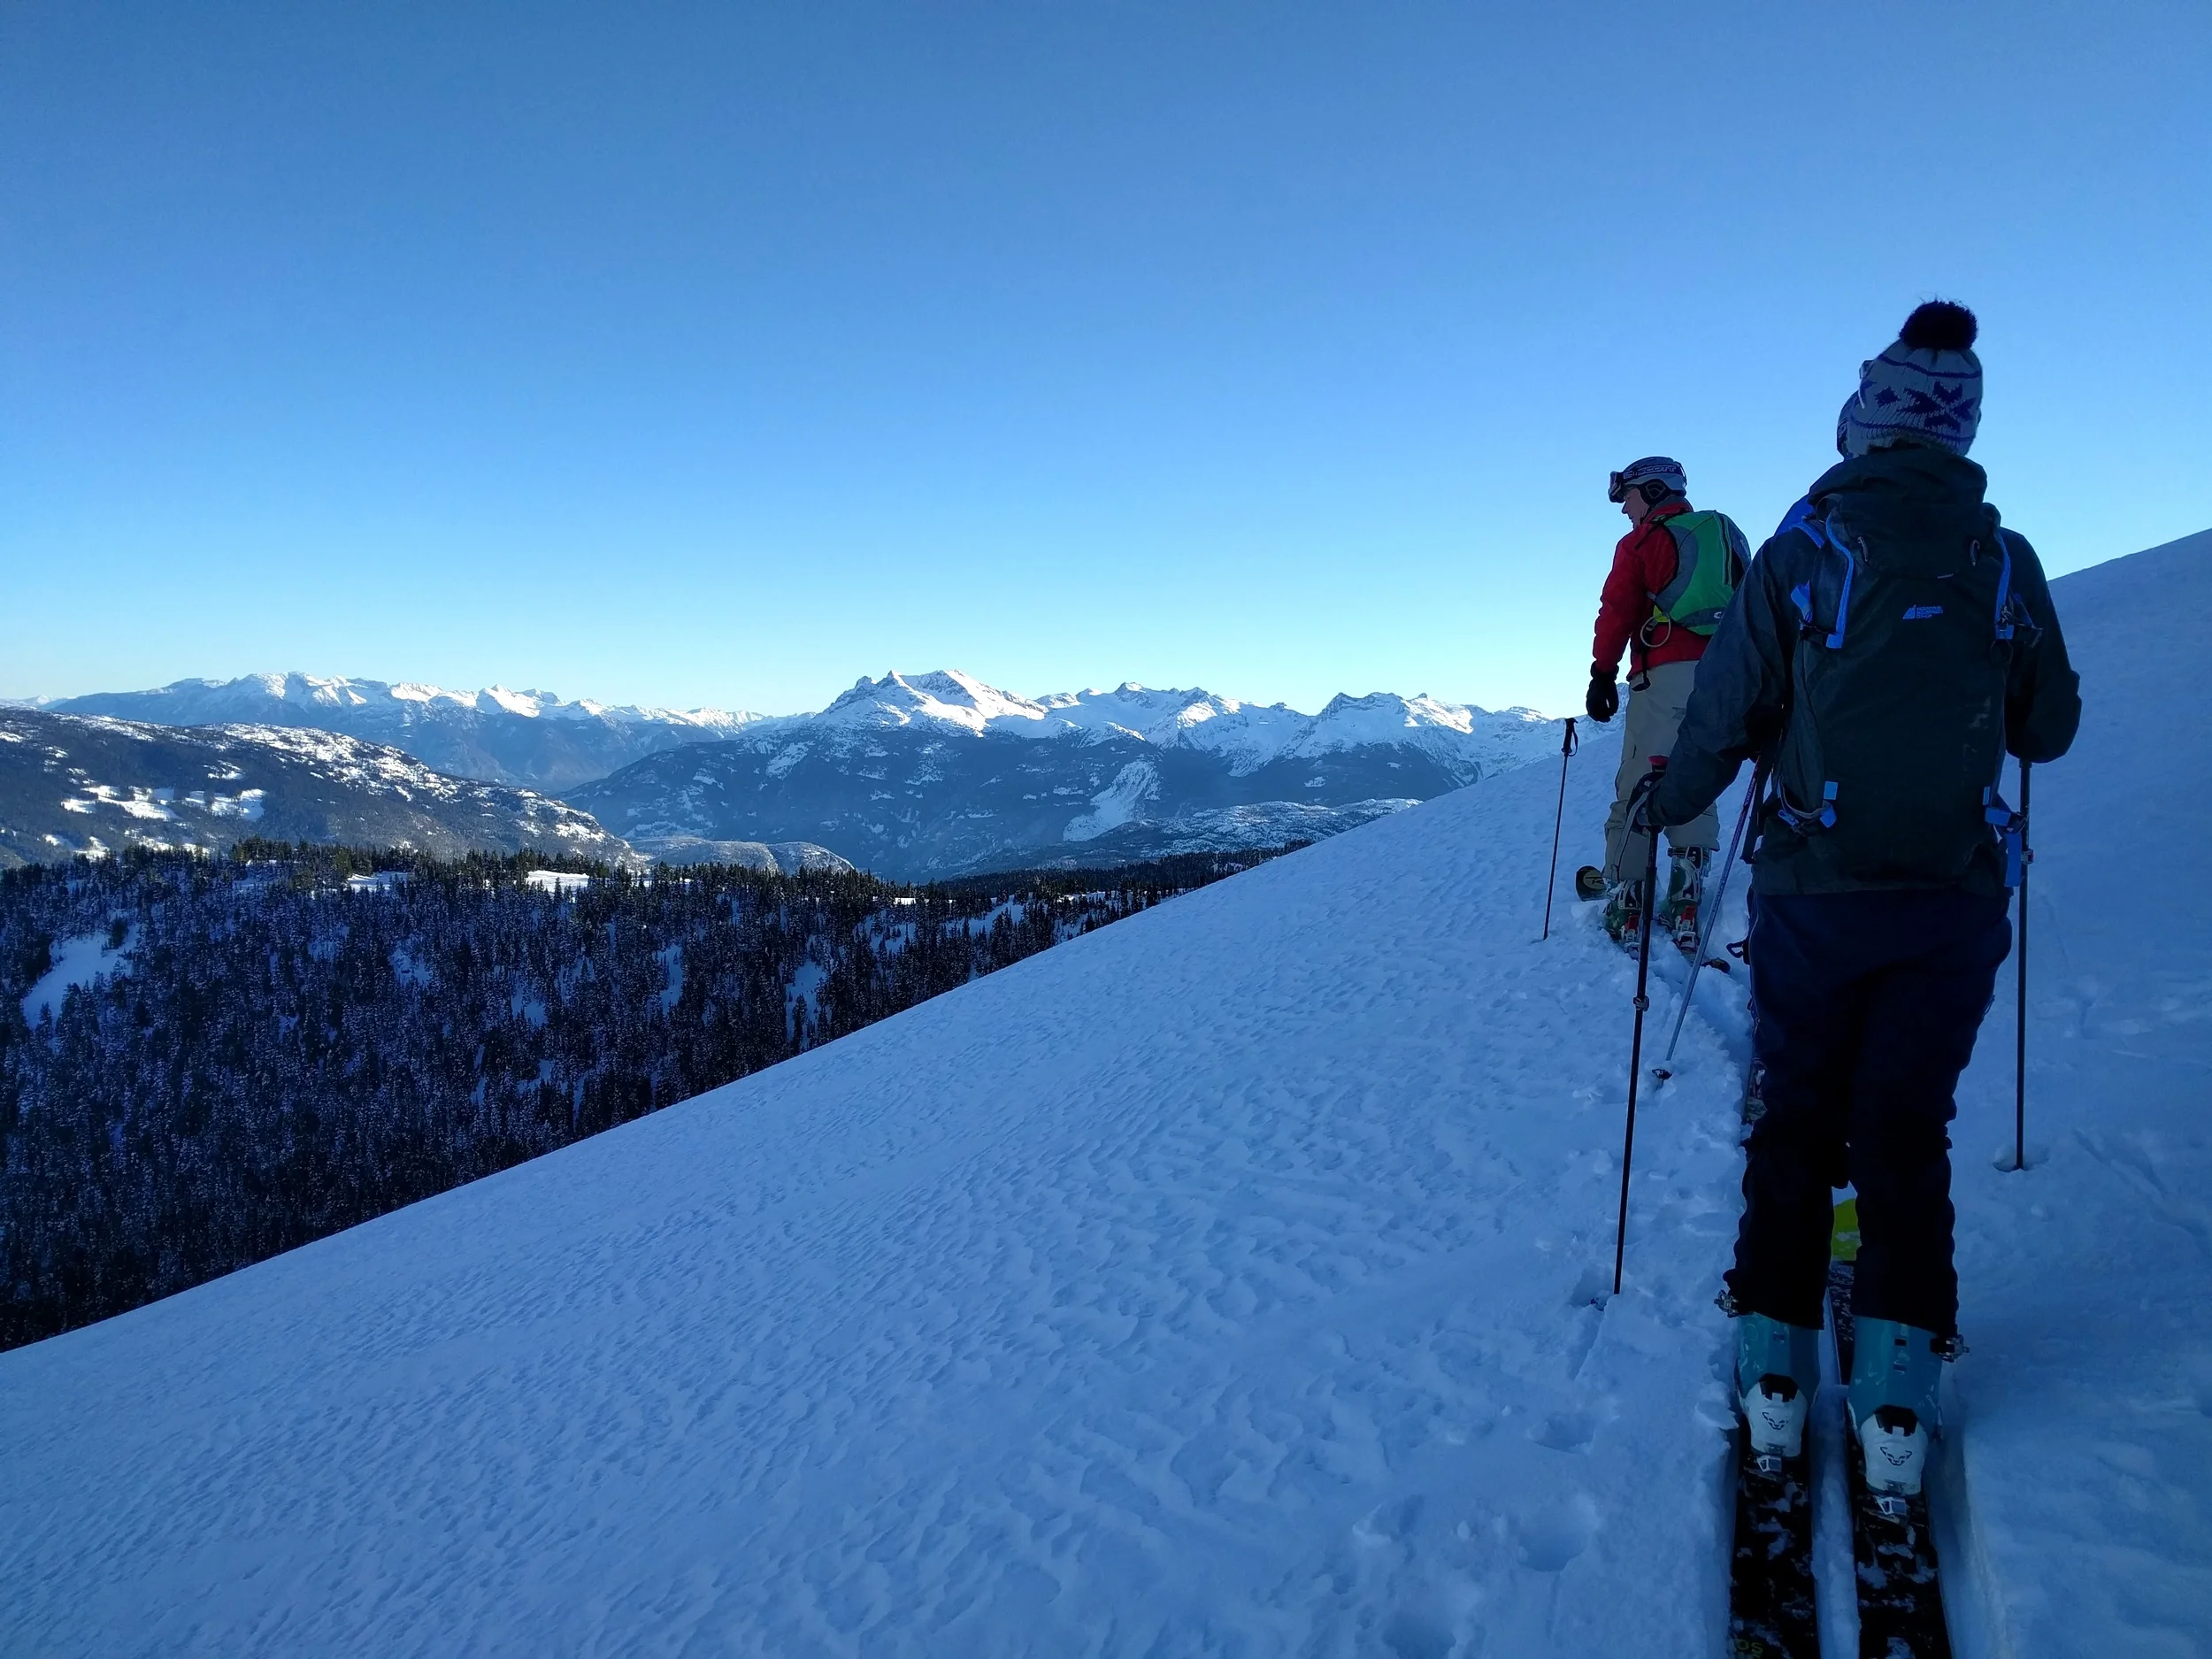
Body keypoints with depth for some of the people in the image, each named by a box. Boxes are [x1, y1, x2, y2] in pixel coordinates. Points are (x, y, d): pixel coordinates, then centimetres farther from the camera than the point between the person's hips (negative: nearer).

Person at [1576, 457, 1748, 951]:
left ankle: (1624, 899, -4)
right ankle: (1686, 904, 3)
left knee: (1637, 786, -1)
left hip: (1665, 677, -5)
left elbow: (1617, 612, -3)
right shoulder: (1727, 534, 21)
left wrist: (1602, 676, -1)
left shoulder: (1642, 542, 4)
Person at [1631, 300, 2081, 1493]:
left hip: (1816, 891, -2)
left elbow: (1726, 713, -6)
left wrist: (1666, 800, 11)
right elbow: (2049, 729, 10)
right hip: (1955, 900, 2)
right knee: (1907, 1129, 12)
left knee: (1794, 1121, 13)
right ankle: (1897, 1400, 12)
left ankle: (1775, 1362, 19)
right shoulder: (2005, 561, 1)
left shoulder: (1803, 547, -7)